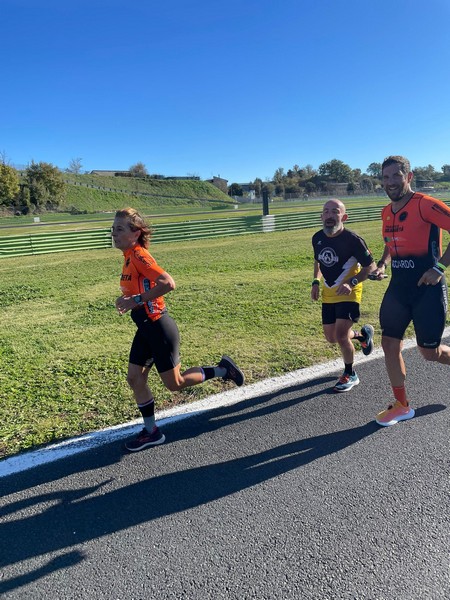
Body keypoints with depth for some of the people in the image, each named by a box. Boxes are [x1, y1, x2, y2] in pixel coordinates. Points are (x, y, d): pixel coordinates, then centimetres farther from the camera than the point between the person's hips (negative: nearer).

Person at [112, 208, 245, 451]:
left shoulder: (139, 255, -19)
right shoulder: (130, 257, 8)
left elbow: (167, 283, -32)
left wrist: (137, 300, -27)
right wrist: (129, 300, 6)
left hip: (158, 327, -9)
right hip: (145, 328, 9)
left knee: (175, 383, 5)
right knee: (135, 378, 10)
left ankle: (222, 370, 21)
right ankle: (151, 431, 24)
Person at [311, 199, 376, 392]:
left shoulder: (352, 239, -19)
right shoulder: (317, 238, -2)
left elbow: (371, 266, -12)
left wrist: (351, 283, -25)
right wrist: (316, 282, 3)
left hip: (348, 293, -6)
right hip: (328, 294, 6)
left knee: (341, 335, -14)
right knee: (331, 338, 9)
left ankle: (350, 375, 12)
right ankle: (362, 335, 40)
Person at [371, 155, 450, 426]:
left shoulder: (426, 205, -14)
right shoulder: (387, 212, 9)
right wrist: (382, 265, 7)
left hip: (427, 288, -7)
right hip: (398, 287, 7)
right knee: (389, 343, 5)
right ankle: (402, 406, 21)